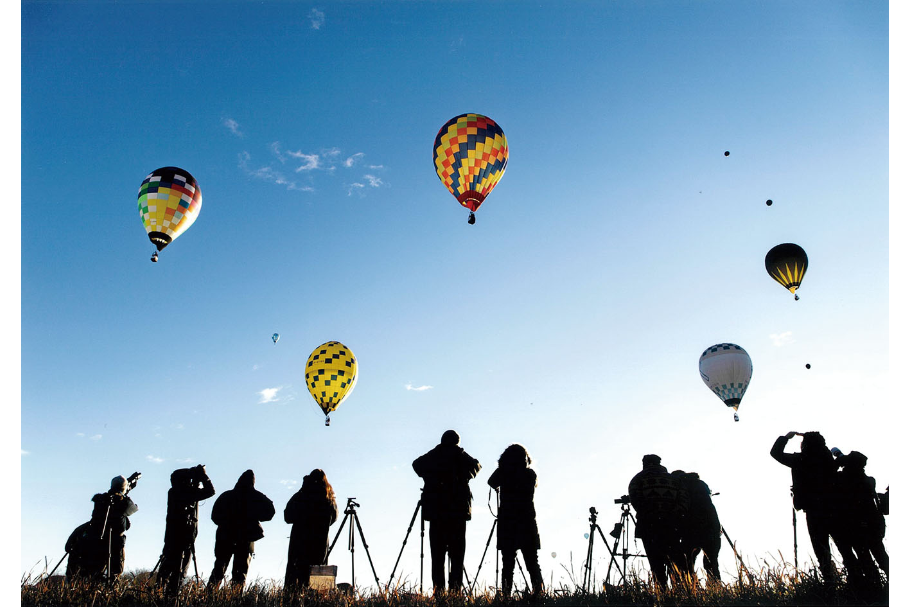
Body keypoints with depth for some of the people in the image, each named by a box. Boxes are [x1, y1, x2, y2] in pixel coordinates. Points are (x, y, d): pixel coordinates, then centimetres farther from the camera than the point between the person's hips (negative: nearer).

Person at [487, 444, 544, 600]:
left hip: (506, 524, -1)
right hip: (527, 523, 1)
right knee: (532, 561, 7)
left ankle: (506, 595, 0)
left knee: (508, 562, 3)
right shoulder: (530, 474, -2)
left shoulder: (502, 473, -4)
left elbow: (491, 483, 15)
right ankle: (538, 592, 1)